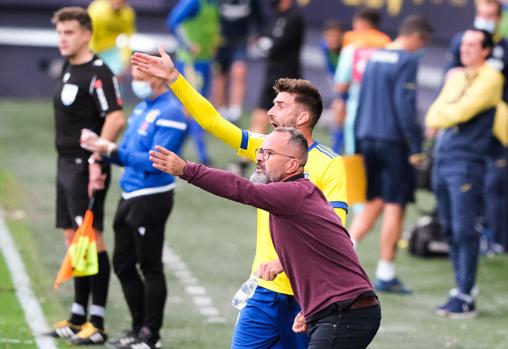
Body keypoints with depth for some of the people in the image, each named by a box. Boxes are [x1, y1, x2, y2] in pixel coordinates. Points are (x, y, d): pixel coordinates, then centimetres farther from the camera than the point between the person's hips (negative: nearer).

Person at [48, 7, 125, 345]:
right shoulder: (68, 69, 15)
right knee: (75, 240, 13)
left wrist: (96, 159, -25)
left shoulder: (98, 72, -14)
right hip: (67, 164, 10)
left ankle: (98, 323, -6)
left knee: (92, 238, -8)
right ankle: (78, 317, 20)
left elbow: (116, 118, -22)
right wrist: (68, 162, 17)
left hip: (85, 165, -10)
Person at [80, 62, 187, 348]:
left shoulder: (170, 113, -14)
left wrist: (113, 151, -24)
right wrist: (100, 146, 0)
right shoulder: (142, 108, 15)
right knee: (123, 265, 13)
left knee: (150, 268, -2)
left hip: (152, 199, -9)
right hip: (130, 196, 9)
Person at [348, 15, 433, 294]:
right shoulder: (408, 61, -11)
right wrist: (415, 147, -12)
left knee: (373, 203, 16)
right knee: (395, 206, 1)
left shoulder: (374, 57, 12)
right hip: (394, 142, -7)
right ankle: (385, 276, 3)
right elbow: (405, 105, -17)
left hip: (368, 139, 7)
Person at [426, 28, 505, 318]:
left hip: (467, 161, -8)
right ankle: (461, 291, 16)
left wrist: (440, 117, 2)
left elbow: (462, 110, -14)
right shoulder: (455, 76, 17)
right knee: (450, 231, 9)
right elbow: (434, 114, 11)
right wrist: (439, 119, -9)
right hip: (442, 160, 8)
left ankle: (466, 298, -7)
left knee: (464, 231, -9)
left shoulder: (490, 78, -5)